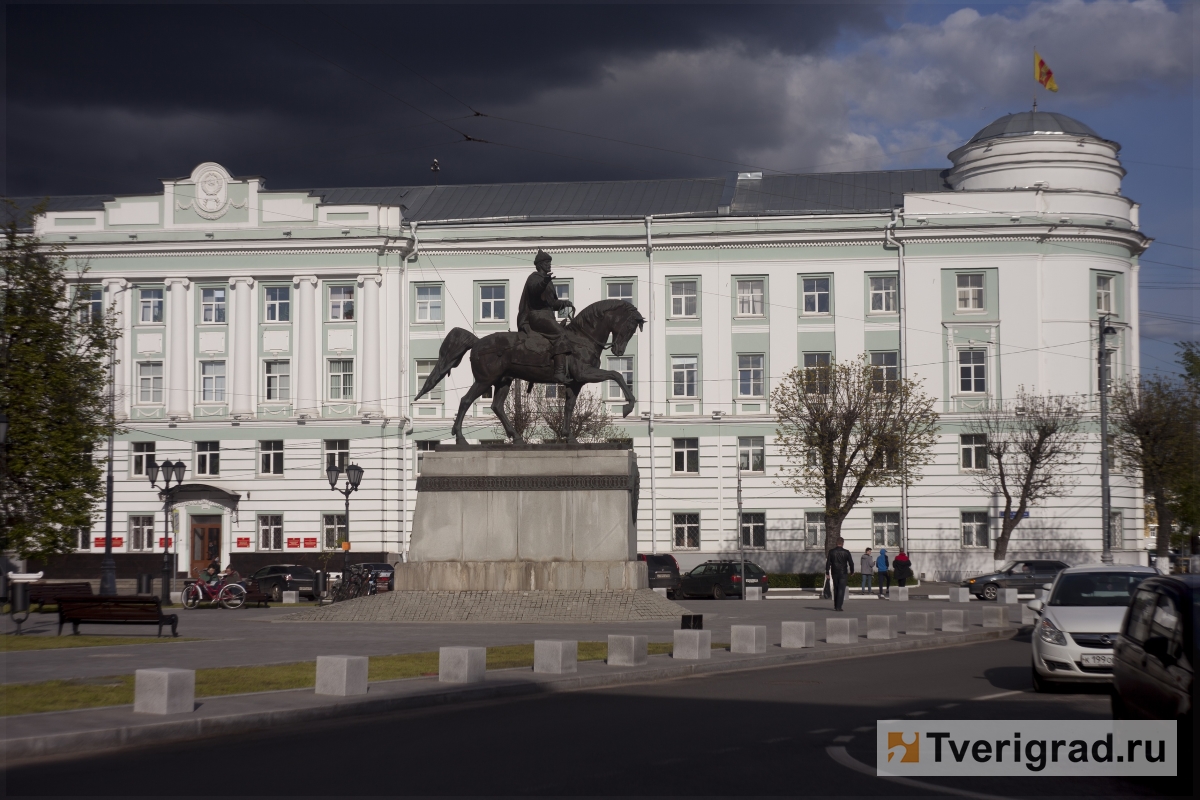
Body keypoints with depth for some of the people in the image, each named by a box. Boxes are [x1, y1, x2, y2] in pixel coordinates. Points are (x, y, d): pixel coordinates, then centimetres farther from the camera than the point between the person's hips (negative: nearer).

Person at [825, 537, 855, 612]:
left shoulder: (831, 552, -2)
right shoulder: (846, 552, -7)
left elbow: (828, 563, -2)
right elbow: (851, 563, -2)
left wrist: (827, 572, 4)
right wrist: (852, 571, 13)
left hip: (834, 573, 3)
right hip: (843, 573, -3)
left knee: (836, 589, 16)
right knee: (841, 590, -1)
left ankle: (835, 606, 20)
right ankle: (838, 606, -7)